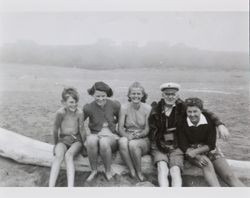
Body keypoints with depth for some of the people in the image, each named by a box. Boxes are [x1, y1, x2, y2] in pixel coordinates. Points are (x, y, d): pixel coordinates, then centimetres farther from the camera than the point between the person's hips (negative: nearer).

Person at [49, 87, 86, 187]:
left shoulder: (79, 113, -14)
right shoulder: (60, 112, -17)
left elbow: (82, 130, -5)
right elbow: (55, 129, -5)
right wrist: (56, 144, 6)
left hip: (76, 140, 0)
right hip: (62, 140, 0)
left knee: (68, 155, -30)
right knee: (59, 156, -30)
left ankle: (71, 185, -39)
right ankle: (51, 185, -34)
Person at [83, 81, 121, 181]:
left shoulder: (114, 105, -4)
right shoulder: (88, 107, -7)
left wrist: (112, 124, 4)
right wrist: (86, 129, -3)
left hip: (110, 136, 0)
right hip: (95, 134, 1)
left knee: (104, 142, -36)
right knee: (91, 140, -36)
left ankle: (108, 171, -8)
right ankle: (94, 170, -11)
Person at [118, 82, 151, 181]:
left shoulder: (147, 108, -3)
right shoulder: (124, 108, 0)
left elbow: (147, 129, -5)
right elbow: (120, 128, -4)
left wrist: (139, 134, -26)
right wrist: (127, 136, -26)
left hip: (143, 139, -1)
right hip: (127, 137, 1)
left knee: (133, 144, -35)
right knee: (122, 141, -34)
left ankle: (139, 172, -11)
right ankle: (132, 171, -22)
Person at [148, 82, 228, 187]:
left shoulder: (182, 107, -1)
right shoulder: (155, 109, 0)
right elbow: (152, 131, 4)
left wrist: (220, 124, -13)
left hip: (176, 146, 0)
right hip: (159, 146, 0)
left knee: (175, 171, -22)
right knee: (162, 168, -24)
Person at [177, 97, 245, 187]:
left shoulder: (209, 120, -10)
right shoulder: (182, 123, -13)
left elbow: (211, 145, -8)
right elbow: (183, 146, -12)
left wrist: (196, 151, -23)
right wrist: (198, 157, -28)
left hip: (209, 149, 2)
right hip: (191, 151, -2)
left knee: (229, 176, -14)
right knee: (207, 164, -34)